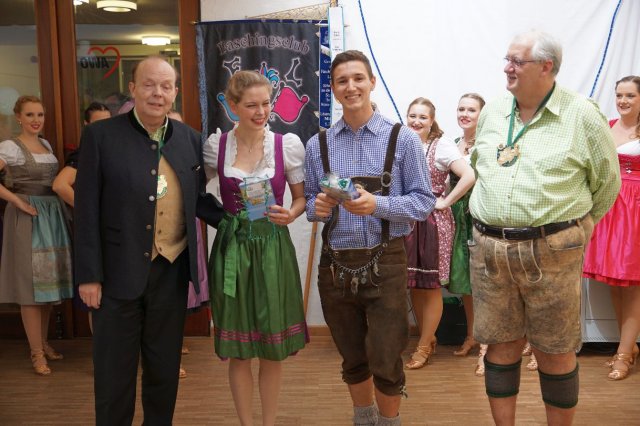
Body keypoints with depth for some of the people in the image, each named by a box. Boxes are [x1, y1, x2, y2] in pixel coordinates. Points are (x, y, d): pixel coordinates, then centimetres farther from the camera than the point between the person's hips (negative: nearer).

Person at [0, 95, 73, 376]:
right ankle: (36, 353, 5)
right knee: (32, 282, -3)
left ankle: (44, 342, 24)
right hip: (27, 218, -7)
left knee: (50, 279, 11)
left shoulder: (46, 144, 14)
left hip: (52, 216, 7)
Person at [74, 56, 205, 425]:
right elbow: (87, 210, -7)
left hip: (172, 271, 3)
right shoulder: (100, 135, -5)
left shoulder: (190, 139, 4)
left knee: (165, 367, 17)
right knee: (114, 371, 11)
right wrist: (89, 274, -10)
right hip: (119, 271, -3)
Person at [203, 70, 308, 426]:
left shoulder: (288, 144, -3)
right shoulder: (215, 145, -1)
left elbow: (301, 198, 5)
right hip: (231, 247, 1)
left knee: (274, 349, 8)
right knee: (238, 350, 8)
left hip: (273, 246, 0)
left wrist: (290, 214, -15)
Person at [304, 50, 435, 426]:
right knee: (352, 360, 18)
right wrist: (318, 208, -12)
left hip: (385, 263, -3)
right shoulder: (318, 145, 6)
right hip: (335, 264, 3)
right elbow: (309, 201, 11)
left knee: (385, 363, 5)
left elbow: (424, 200, -6)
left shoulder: (403, 139, -4)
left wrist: (377, 204, -21)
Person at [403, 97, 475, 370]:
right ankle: (428, 338, 27)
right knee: (413, 284, 11)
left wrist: (445, 202, -15)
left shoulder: (442, 146, -7)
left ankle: (424, 347, 15)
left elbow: (469, 176, -20)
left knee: (431, 286, 4)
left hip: (433, 222, -5)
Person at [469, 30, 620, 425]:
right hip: (489, 248, 4)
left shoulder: (581, 114, -4)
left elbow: (608, 181, 5)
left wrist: (576, 228, 11)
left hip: (551, 252, -4)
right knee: (501, 344, 12)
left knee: (554, 350, 7)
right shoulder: (492, 112, 9)